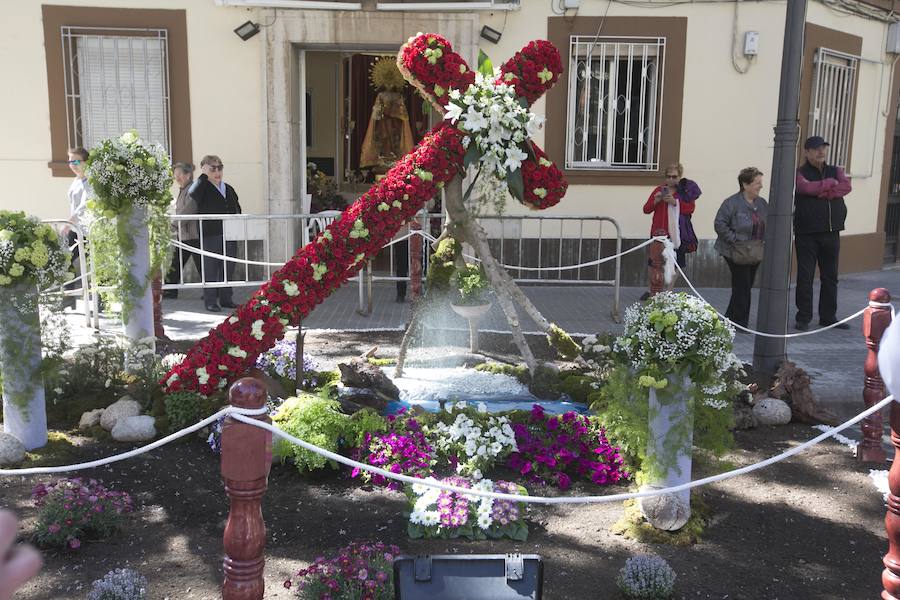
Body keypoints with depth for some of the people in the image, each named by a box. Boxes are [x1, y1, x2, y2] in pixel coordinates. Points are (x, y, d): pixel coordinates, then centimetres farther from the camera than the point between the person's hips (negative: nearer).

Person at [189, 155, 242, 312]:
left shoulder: (229, 189, 17)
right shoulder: (203, 188, -2)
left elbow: (237, 210, 22)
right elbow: (192, 193, -25)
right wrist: (204, 175, -19)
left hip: (230, 236, 6)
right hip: (210, 236, -6)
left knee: (228, 269, 10)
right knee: (211, 270, -1)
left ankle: (226, 298, 19)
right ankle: (210, 301, 5)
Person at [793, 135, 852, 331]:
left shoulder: (835, 171, 13)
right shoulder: (800, 173, 1)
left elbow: (846, 187, -6)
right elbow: (807, 187, -20)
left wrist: (822, 193, -16)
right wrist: (830, 183, -7)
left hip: (831, 232, 4)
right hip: (806, 233, -4)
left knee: (830, 277, 9)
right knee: (805, 277, -3)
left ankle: (828, 316, 19)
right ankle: (803, 318, 6)